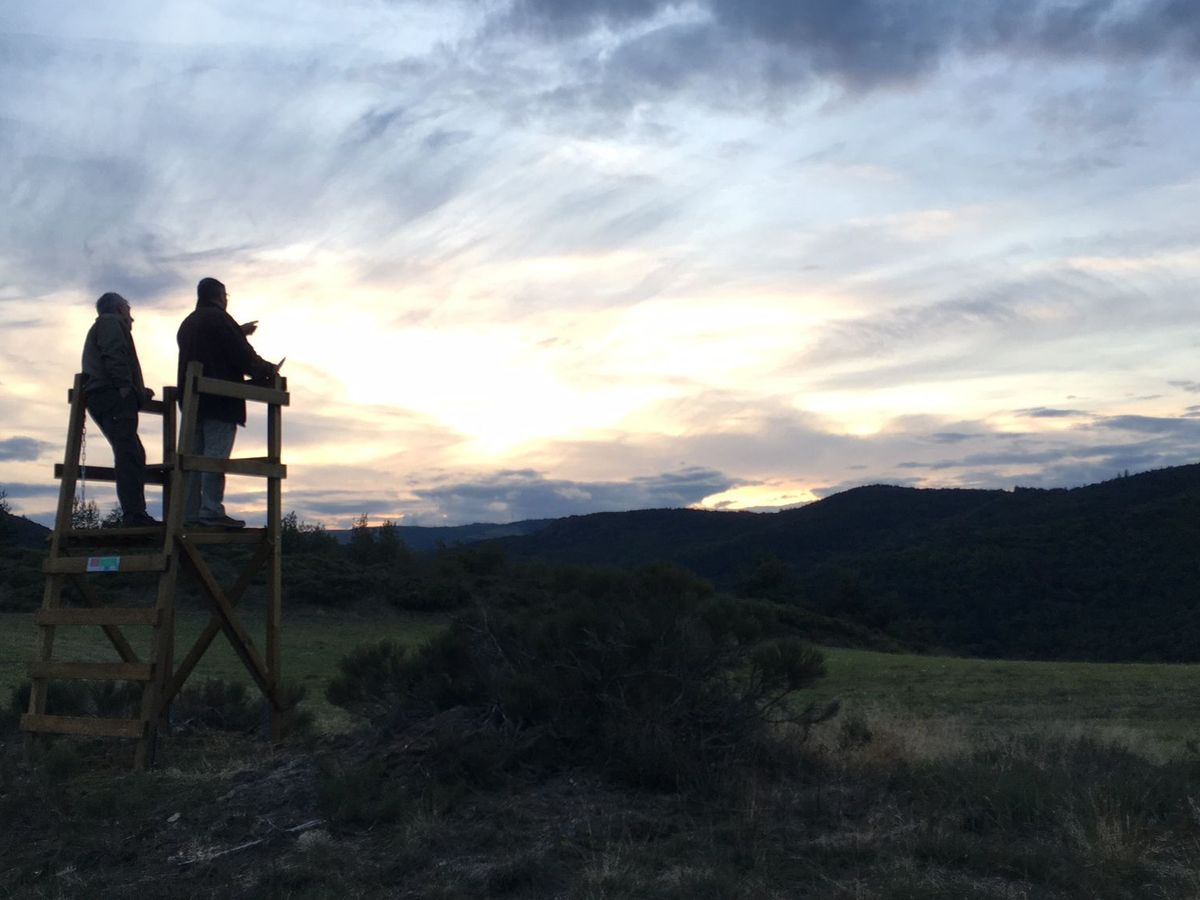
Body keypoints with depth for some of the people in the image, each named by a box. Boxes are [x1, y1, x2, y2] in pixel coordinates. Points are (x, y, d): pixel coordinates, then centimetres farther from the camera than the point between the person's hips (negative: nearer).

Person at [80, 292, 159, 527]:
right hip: (113, 395, -10)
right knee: (129, 455, -19)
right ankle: (134, 514, -30)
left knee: (133, 455, 6)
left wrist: (139, 391, 22)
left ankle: (135, 514, 0)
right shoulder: (112, 322, 6)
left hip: (102, 397, 10)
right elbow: (114, 355, -11)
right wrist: (125, 385, -20)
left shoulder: (100, 327, 35)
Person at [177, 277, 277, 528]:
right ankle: (211, 510, -16)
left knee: (195, 456, 7)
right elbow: (243, 356, -12)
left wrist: (239, 332, 40)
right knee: (216, 454, -11)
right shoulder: (219, 319, -8)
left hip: (192, 399, 9)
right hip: (220, 400, -9)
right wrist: (268, 369, 4)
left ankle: (191, 512, 5)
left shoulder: (187, 324, 21)